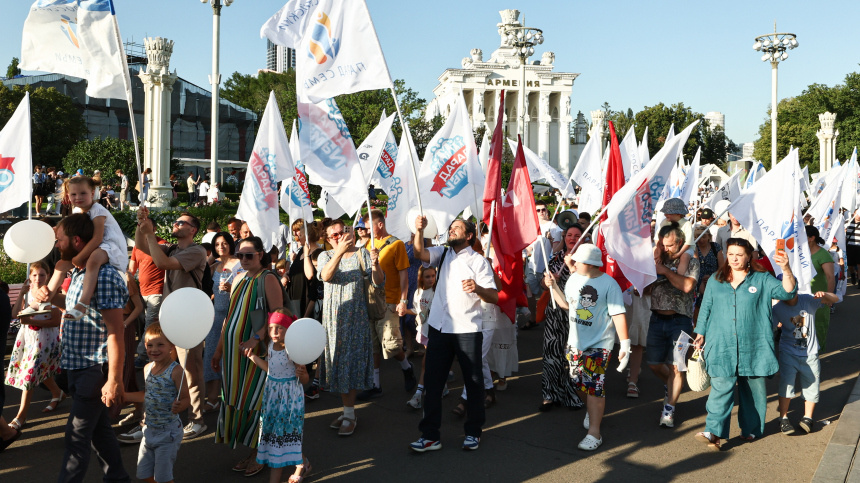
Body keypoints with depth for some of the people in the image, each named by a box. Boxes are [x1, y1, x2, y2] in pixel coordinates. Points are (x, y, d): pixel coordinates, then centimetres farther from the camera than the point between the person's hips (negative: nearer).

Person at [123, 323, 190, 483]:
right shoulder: (147, 368, 2)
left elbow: (186, 399, -18)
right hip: (149, 430, 7)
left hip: (168, 432, -7)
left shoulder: (175, 371, -19)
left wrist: (178, 407, -40)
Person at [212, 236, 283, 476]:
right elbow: (230, 315, 17)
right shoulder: (238, 279, 13)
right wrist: (219, 349, 16)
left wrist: (256, 338, -26)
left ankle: (258, 454, 14)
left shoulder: (268, 279, -8)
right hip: (233, 350, 7)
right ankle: (250, 452, 22)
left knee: (252, 401, -2)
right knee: (235, 400, 9)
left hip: (256, 351, -7)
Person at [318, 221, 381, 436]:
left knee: (352, 361, -4)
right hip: (333, 317, 3)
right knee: (338, 361, 7)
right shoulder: (325, 256, 7)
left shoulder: (362, 253, 1)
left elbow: (378, 281, -8)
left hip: (356, 316, -3)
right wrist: (340, 251, -27)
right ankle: (348, 409, 19)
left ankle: (349, 414, 1)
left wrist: (375, 264, -28)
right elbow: (326, 276, -15)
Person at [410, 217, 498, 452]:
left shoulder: (479, 261, -1)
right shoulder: (442, 254, 11)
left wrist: (477, 288, -27)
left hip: (468, 329, -3)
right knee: (432, 381, 5)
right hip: (439, 327, 4)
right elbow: (420, 253, -9)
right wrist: (419, 230, -25)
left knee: (473, 381, 7)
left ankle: (473, 432, 23)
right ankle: (430, 435, 15)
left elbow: (494, 297, -7)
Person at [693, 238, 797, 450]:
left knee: (753, 389, 10)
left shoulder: (762, 280, 5)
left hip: (753, 347, 0)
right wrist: (701, 333, 11)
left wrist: (786, 269, -23)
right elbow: (706, 308, 15)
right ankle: (714, 432, -13)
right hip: (722, 347, 0)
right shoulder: (716, 280, 11)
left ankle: (750, 429, 25)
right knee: (721, 387, -9)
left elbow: (787, 292, -8)